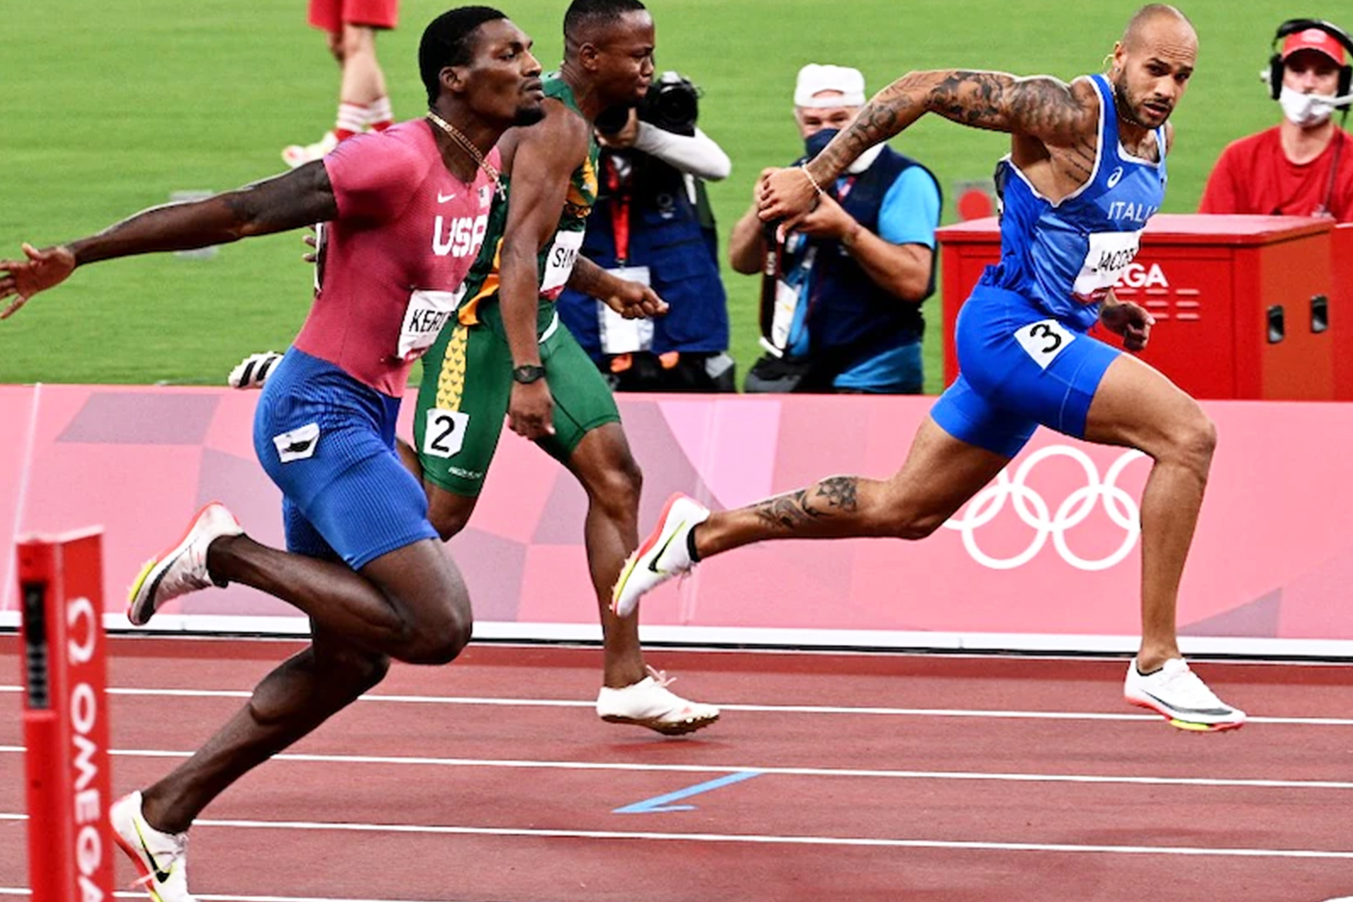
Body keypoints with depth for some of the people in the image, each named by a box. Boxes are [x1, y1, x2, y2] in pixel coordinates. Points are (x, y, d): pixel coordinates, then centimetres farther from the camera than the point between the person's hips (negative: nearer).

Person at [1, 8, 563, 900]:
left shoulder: (482, 172, 9)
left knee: (351, 658, 13)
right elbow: (231, 213, -19)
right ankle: (228, 552, -7)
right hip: (319, 413, -10)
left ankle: (162, 815, 20)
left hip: (365, 421, 10)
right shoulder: (395, 162, -19)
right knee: (439, 626, -20)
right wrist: (75, 256, -20)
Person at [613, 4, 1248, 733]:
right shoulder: (1070, 113, -18)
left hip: (1047, 336, 9)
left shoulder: (1157, 138, 9)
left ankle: (701, 533, 29)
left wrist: (1100, 303, 15)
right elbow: (923, 90, -18)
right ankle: (1157, 665, -18)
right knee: (1188, 433, -23)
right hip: (1011, 327, -9)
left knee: (902, 510, 17)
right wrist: (815, 177, -19)